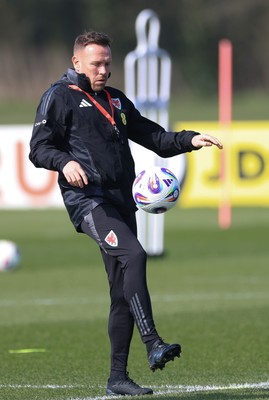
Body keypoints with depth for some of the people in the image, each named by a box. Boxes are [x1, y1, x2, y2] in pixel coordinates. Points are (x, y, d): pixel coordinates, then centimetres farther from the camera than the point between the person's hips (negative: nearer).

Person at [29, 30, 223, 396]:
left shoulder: (116, 101, 24)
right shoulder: (60, 97, 4)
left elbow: (152, 136, 24)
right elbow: (39, 149, -2)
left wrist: (189, 140, 7)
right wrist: (65, 162, -22)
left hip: (120, 201, 7)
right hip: (87, 198, -7)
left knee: (123, 292, 5)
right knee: (133, 254, -30)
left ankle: (118, 377, 11)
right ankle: (153, 345, -36)